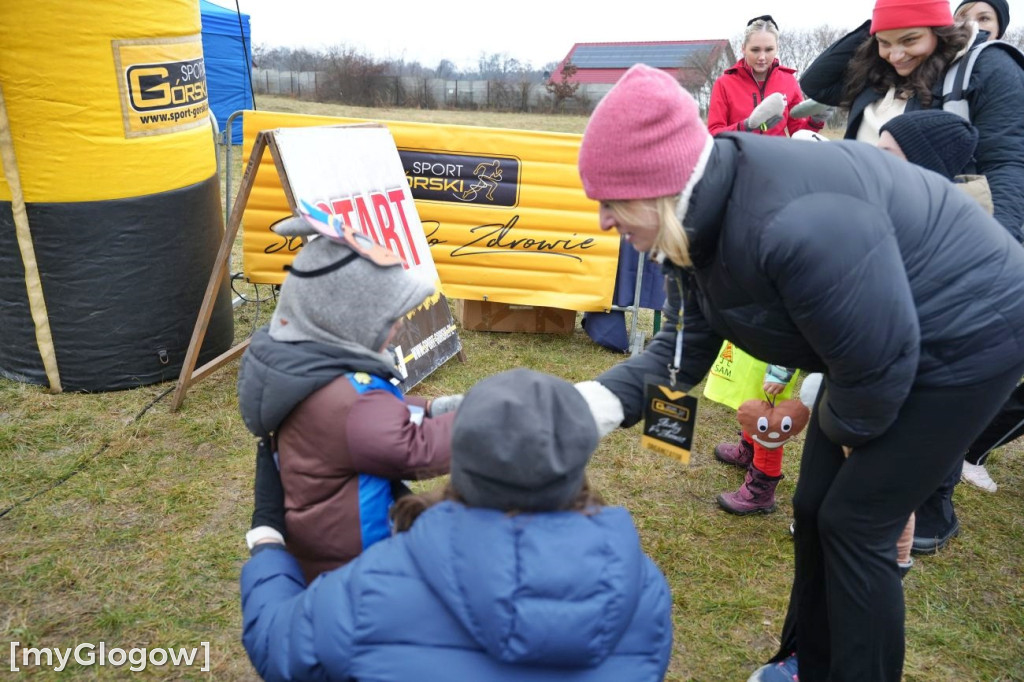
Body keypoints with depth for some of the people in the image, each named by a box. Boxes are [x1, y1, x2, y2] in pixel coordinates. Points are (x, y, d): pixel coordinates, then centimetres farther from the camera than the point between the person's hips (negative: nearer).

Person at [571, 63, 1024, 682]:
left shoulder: (795, 222, -40)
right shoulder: (698, 220, -10)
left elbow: (878, 365, -29)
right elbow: (681, 352, -6)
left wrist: (842, 428, -7)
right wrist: (595, 401, -21)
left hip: (968, 336, -8)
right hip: (885, 340, 9)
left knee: (856, 521, -4)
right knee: (815, 507, 13)